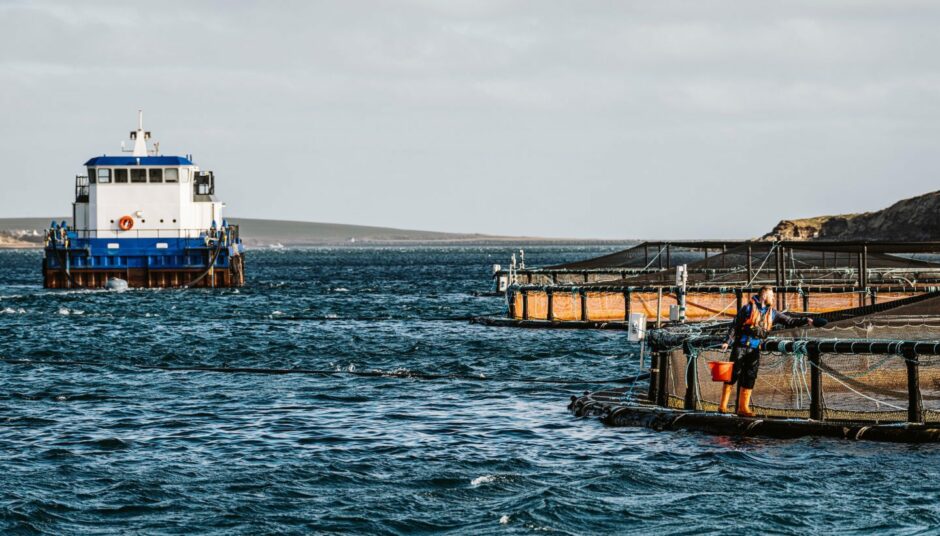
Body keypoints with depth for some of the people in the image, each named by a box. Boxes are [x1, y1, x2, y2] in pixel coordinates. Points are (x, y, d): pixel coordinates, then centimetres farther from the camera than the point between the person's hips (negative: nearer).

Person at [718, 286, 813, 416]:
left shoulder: (772, 313, 10)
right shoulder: (748, 308, -5)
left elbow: (789, 321, 10)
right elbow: (735, 326, -4)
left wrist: (805, 321, -3)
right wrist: (728, 342, -10)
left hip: (755, 349, 5)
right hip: (741, 346, -5)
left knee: (750, 378, 5)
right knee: (733, 375, -7)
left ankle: (743, 408, 10)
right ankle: (723, 405, -3)